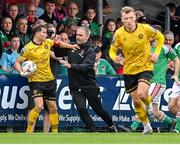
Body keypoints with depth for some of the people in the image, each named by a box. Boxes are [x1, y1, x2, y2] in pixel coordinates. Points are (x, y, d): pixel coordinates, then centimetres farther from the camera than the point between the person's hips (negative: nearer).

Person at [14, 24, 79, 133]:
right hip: (35, 80, -6)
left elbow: (58, 43, 25)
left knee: (53, 107, 9)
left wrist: (71, 46, 24)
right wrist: (22, 72, -24)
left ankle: (55, 132, 21)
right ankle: (29, 131, -8)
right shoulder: (28, 48, -14)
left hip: (49, 80, 6)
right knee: (39, 106, -22)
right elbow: (17, 63, -7)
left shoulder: (47, 42, 2)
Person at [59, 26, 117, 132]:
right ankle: (94, 131, -2)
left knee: (98, 109, 9)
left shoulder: (90, 51, -10)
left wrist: (70, 66, -39)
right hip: (75, 87, 4)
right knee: (81, 109, -13)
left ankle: (111, 126, 34)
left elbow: (85, 66, -25)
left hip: (89, 86, -4)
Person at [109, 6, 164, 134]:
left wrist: (157, 53, -7)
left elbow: (160, 37, 4)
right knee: (136, 101, 6)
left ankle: (149, 105, 11)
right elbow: (112, 50, 0)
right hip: (129, 70, 3)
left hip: (145, 67, -2)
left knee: (141, 94, -25)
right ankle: (147, 126, 26)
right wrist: (114, 57, -24)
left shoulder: (145, 28, -13)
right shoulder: (119, 34, -11)